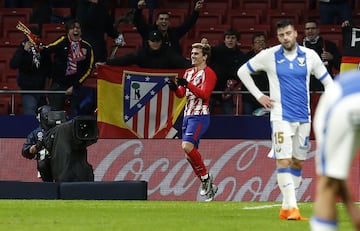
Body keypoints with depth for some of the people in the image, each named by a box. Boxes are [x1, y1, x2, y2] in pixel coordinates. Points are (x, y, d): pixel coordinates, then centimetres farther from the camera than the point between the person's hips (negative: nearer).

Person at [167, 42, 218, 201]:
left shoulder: (209, 74, -5)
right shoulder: (188, 72, 19)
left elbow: (205, 94, -17)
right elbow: (181, 94, 13)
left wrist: (188, 85, -25)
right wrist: (175, 88, -8)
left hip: (200, 116, -8)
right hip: (187, 115, 8)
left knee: (187, 146, -25)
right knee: (190, 153, 5)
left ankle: (205, 177, -10)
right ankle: (208, 185, 14)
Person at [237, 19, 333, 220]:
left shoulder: (309, 56, 3)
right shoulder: (269, 56, -2)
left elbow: (327, 80, 13)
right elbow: (243, 71, 9)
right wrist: (258, 96, 2)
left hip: (303, 118, 3)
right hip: (281, 118, -3)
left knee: (298, 163, 7)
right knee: (284, 162, -13)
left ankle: (286, 207, 16)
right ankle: (292, 208, -17)